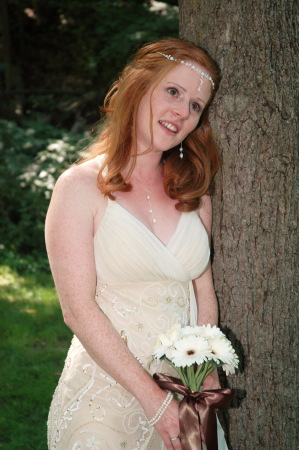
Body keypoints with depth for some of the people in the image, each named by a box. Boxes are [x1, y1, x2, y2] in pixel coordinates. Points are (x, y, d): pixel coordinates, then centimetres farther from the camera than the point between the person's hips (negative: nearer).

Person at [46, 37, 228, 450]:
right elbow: (79, 310, -15)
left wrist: (208, 375, -7)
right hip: (107, 392, -5)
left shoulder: (193, 193, 7)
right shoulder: (81, 188, -10)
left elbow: (204, 289, 8)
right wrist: (152, 397, -17)